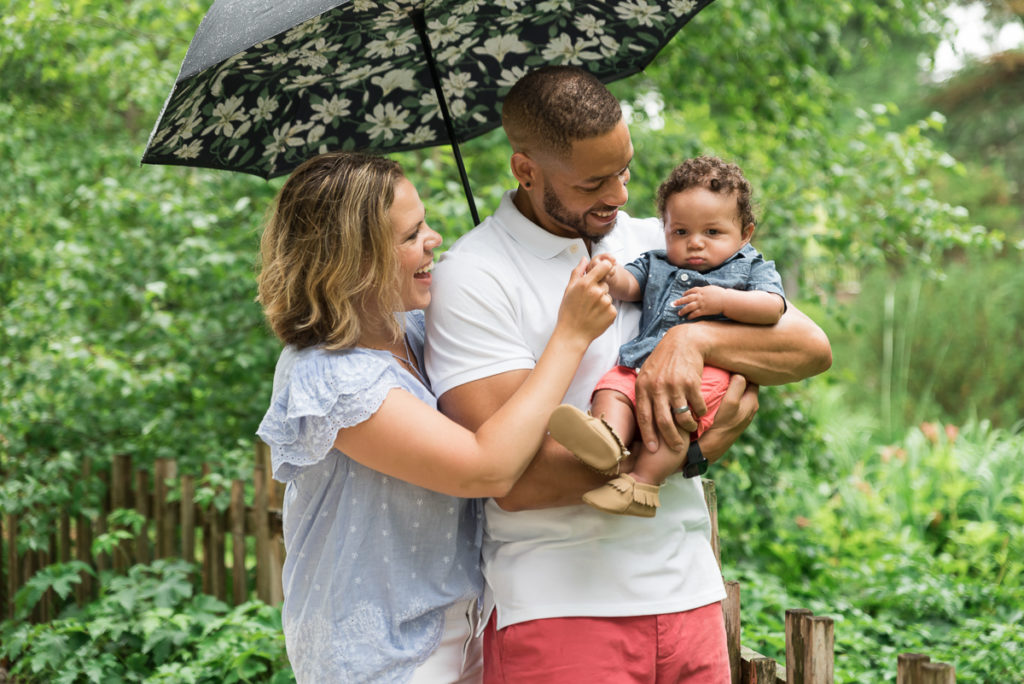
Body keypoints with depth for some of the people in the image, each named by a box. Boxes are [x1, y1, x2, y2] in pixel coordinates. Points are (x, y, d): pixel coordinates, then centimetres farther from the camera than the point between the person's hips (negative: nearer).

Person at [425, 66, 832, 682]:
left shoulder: (662, 244, 11)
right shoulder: (471, 277, -7)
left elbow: (812, 347, 4)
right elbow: (515, 479, -16)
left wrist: (695, 337, -14)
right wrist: (687, 449, -14)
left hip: (688, 594, 5)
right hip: (559, 604, -4)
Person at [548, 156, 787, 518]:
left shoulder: (751, 268, 20)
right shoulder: (656, 265, 32)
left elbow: (773, 308, 4)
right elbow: (628, 286, 18)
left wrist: (723, 300, -8)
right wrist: (612, 277, -6)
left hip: (708, 367, -5)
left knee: (679, 406, -35)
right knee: (613, 383, -26)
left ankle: (642, 482, -43)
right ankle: (608, 438, -53)